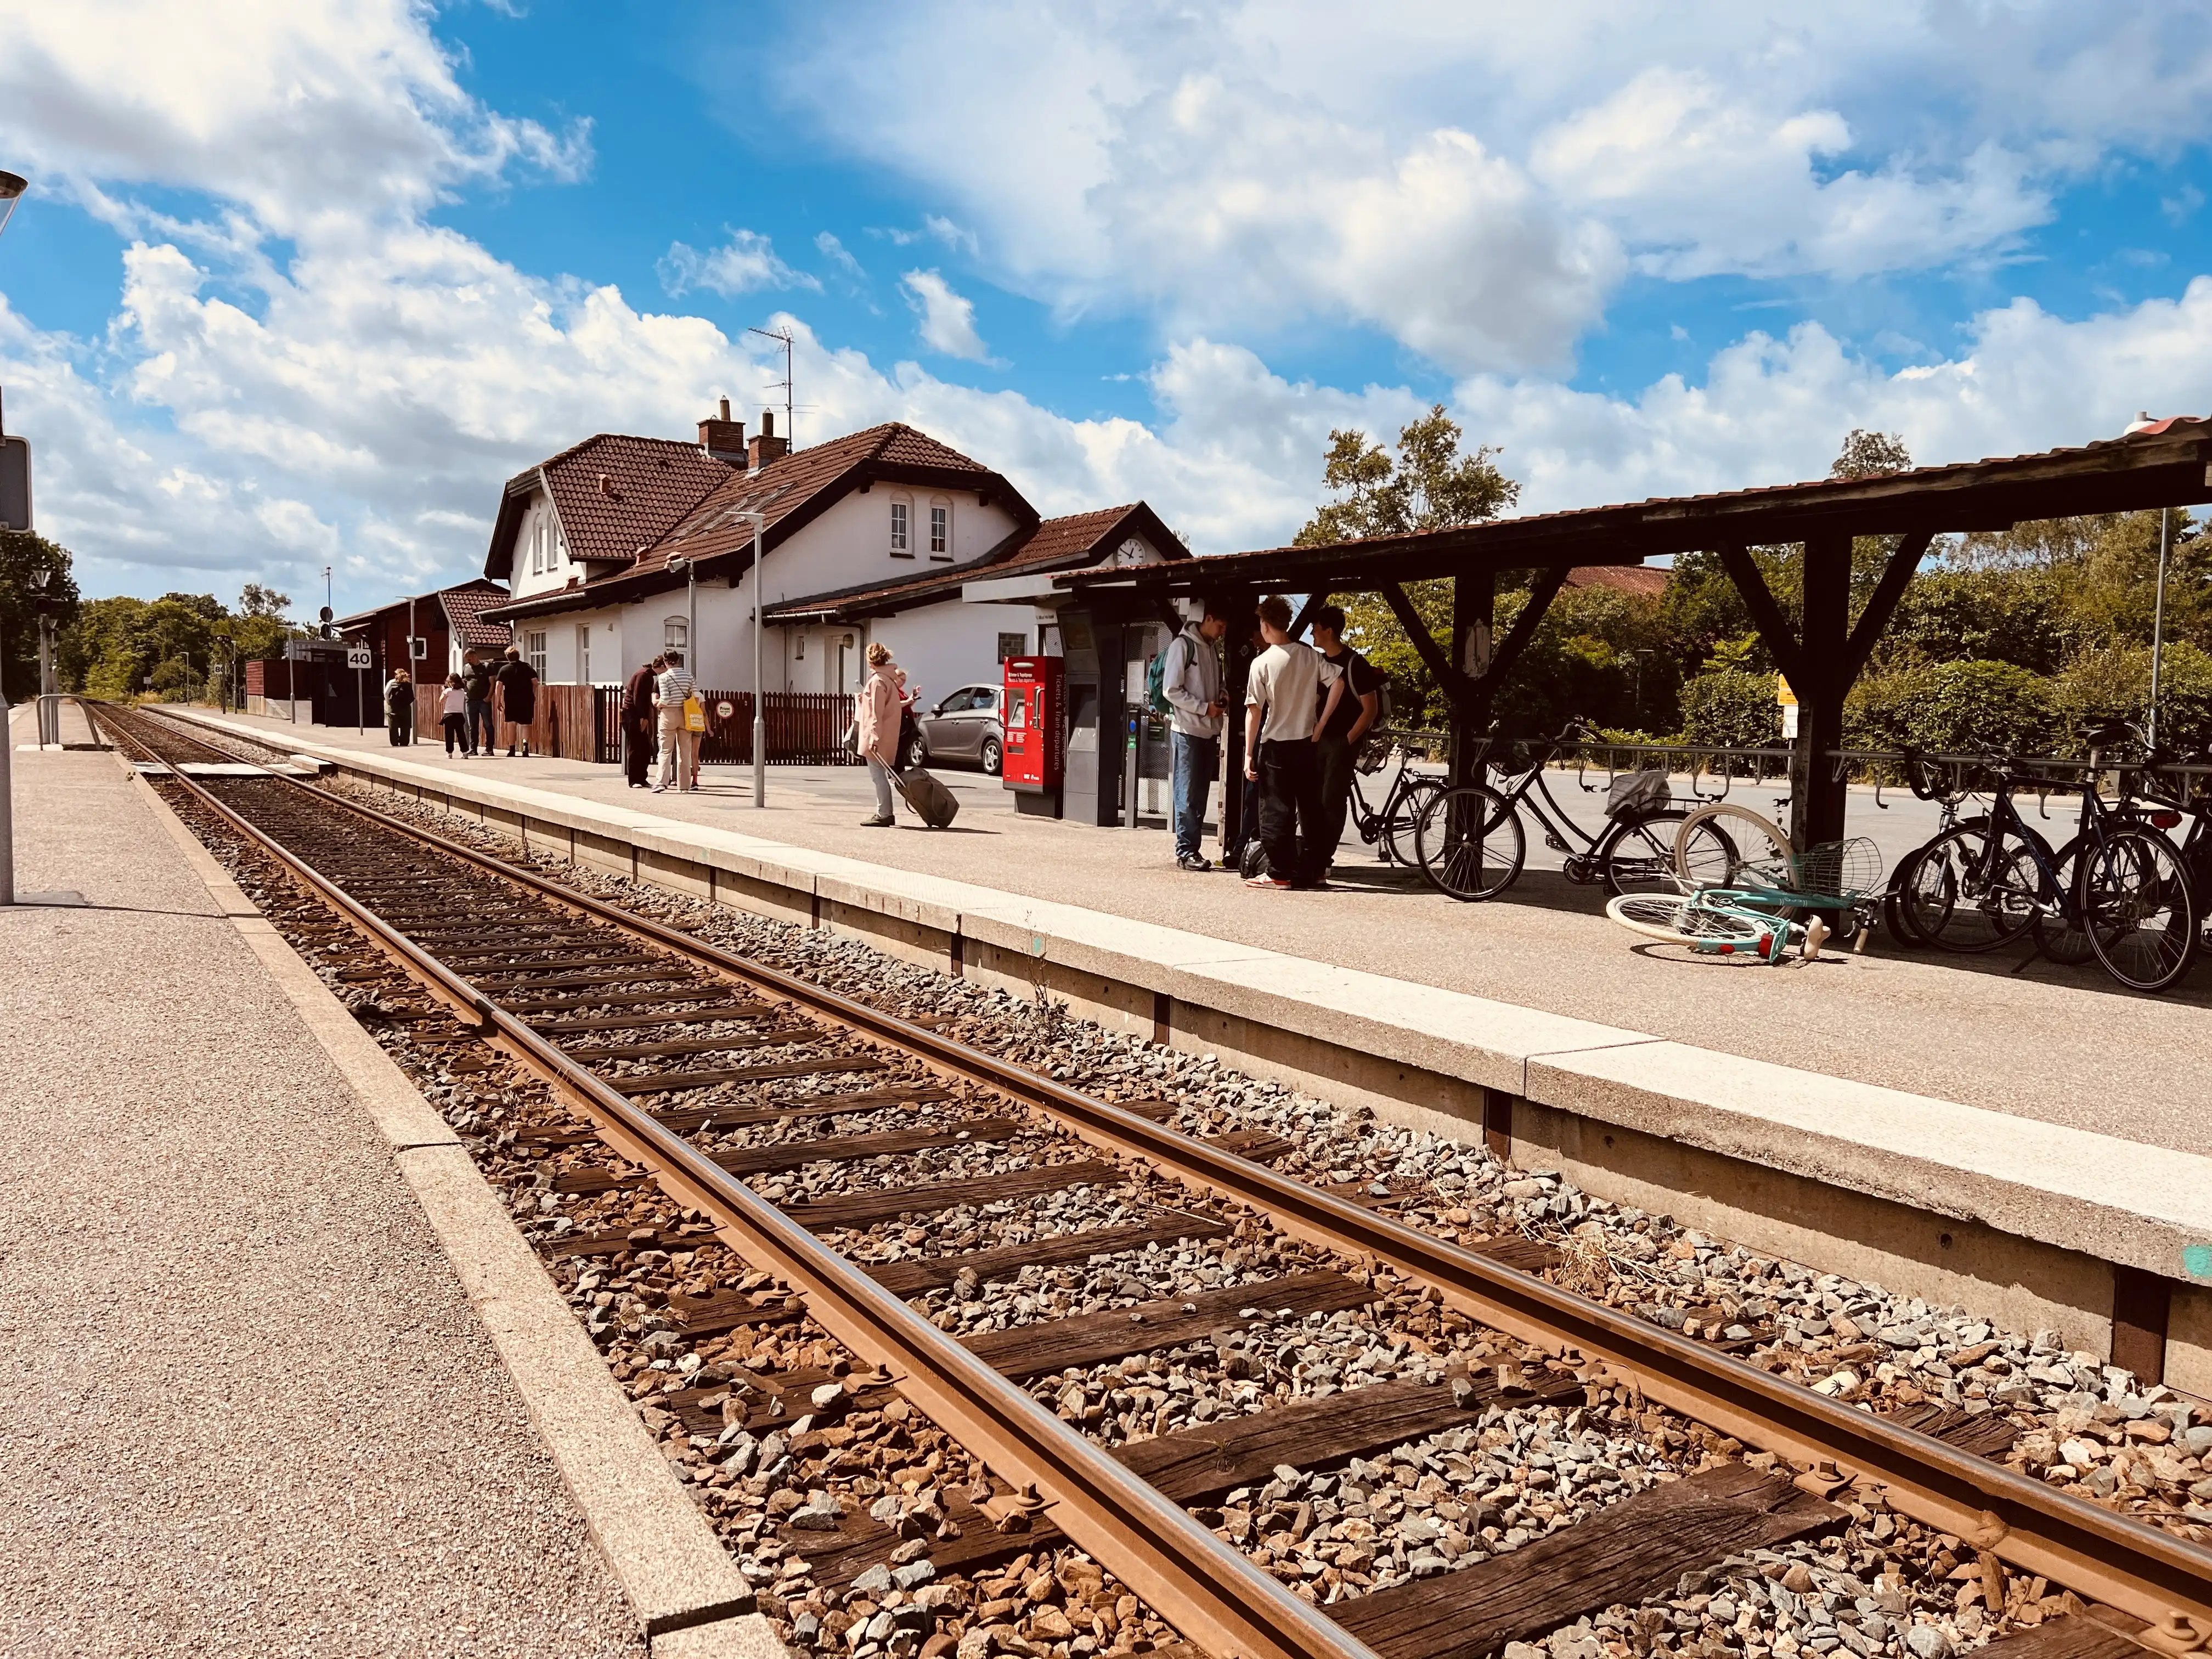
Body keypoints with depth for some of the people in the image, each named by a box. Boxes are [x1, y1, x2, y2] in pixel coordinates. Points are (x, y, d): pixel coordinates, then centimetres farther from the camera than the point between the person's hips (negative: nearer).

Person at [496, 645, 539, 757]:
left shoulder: (504, 669, 0)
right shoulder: (528, 667, 0)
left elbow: (499, 686, -3)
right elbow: (535, 684, -3)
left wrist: (499, 701, 3)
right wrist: (536, 698, 6)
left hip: (511, 701, 0)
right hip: (527, 700, 0)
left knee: (511, 723, 10)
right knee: (526, 724, 6)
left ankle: (512, 750, 8)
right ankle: (525, 744, -18)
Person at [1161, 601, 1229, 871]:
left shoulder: (1211, 649, 16)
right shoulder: (1182, 645, -7)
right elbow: (1171, 690, -12)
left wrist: (1220, 704, 3)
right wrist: (1204, 707, -15)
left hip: (1209, 731, 7)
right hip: (1187, 730, -7)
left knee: (1200, 795, 8)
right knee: (1187, 794, -5)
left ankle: (1193, 850, 12)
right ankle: (1185, 851, -2)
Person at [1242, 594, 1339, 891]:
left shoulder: (1262, 663, -10)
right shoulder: (1310, 655, 2)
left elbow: (1254, 710, -11)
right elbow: (1337, 682, -3)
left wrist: (1249, 754, -8)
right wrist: (1322, 721, 4)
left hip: (1275, 745, -4)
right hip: (1307, 743, 4)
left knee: (1276, 811, 2)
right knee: (1310, 809, 11)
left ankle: (1279, 872, 2)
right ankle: (1313, 870, 16)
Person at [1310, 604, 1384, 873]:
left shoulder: (1355, 664, -10)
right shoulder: (1319, 661, 11)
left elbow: (1371, 709, -11)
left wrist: (1349, 740, -14)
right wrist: (1310, 734, 11)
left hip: (1342, 742, -7)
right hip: (1318, 740, 7)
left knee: (1332, 801, -7)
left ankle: (1323, 859, -3)